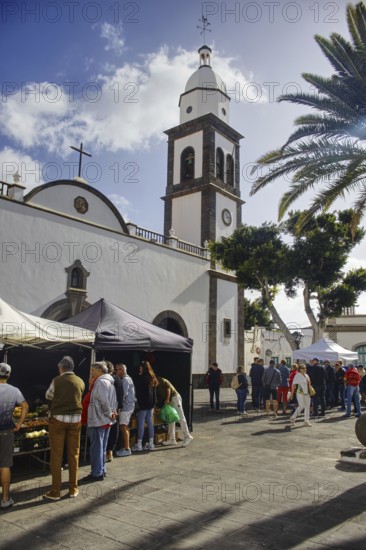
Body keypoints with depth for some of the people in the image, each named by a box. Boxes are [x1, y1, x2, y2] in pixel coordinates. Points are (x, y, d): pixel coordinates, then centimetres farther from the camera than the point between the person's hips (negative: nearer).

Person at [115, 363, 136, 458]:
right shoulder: (127, 378, 16)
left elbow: (124, 394, -20)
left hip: (126, 406, -10)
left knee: (123, 427, -7)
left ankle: (127, 449, -4)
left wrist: (119, 405, -16)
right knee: (125, 427, 16)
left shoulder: (125, 379, -13)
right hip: (128, 405, 10)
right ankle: (125, 447, 24)